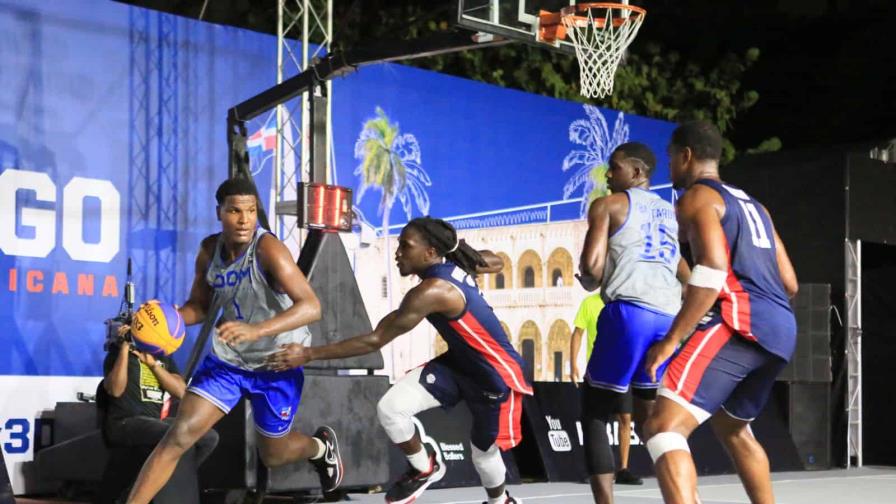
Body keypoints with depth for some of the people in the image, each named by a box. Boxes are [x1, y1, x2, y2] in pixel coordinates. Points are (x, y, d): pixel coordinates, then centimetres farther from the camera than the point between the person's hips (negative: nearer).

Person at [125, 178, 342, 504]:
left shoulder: (267, 249, -27)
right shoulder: (209, 250, -8)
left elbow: (311, 306, -36)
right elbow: (201, 306, 7)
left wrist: (256, 330, -50)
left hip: (277, 364, -4)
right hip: (227, 360, 4)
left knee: (272, 455, 16)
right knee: (178, 436, -12)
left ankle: (321, 447, 51)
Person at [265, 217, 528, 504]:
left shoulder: (431, 291, -33)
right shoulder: (453, 264, -7)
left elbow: (374, 341, -31)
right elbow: (496, 263, 14)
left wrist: (309, 354, -30)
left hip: (496, 374, -8)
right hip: (460, 362, 8)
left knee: (484, 450, 14)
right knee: (390, 408, -11)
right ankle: (424, 468, 17)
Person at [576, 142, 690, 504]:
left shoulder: (608, 205, 8)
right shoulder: (673, 214, 26)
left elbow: (592, 266, -4)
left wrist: (589, 282, 16)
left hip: (628, 314, -5)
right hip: (670, 319, 6)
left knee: (594, 415, 6)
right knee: (649, 420, 18)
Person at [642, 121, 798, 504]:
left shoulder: (697, 197, 1)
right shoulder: (751, 204, 27)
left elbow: (713, 271, -16)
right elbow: (789, 283, 24)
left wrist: (670, 340, -16)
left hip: (742, 324, -9)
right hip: (781, 327, 9)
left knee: (664, 427, -17)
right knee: (732, 427, 31)